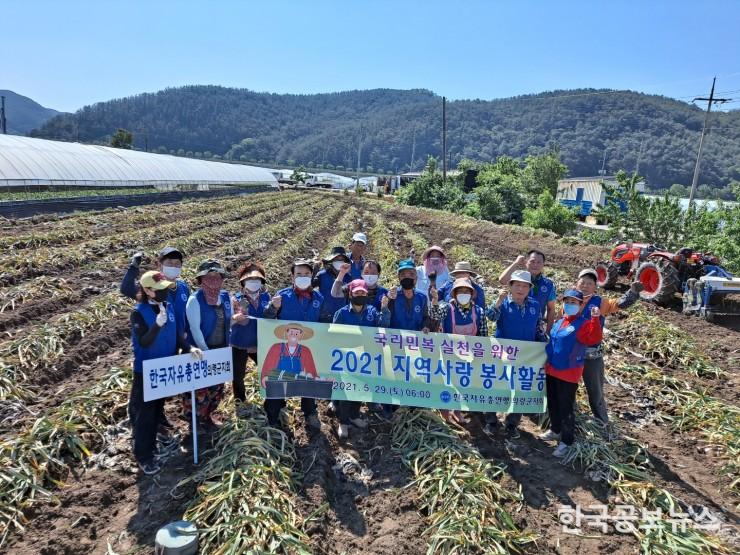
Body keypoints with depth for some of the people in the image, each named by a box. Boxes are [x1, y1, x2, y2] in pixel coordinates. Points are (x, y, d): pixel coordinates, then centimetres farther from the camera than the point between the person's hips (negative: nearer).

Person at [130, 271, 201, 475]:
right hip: (146, 370, -6)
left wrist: (189, 348, -10)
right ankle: (144, 456, 16)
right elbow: (143, 342, -25)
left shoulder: (168, 305, -1)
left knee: (157, 409, 19)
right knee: (144, 413, 3)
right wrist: (157, 324, -40)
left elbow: (176, 333, 5)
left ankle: (152, 444, 36)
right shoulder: (139, 312, -18)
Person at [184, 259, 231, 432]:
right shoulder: (195, 299, -14)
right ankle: (193, 421, 19)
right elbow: (194, 328, -17)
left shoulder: (226, 297, 3)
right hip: (200, 351, -6)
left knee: (217, 386, 16)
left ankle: (207, 416, 35)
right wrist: (205, 351, -18)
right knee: (198, 387, 0)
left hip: (221, 350, 6)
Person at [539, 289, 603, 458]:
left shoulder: (584, 323, -12)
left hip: (569, 373, -7)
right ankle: (555, 430, 38)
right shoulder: (559, 322, 10)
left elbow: (594, 338, -31)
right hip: (552, 370, 8)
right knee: (552, 403, 19)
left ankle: (566, 442, 10)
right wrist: (547, 361, 20)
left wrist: (595, 319, -41)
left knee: (566, 408, -1)